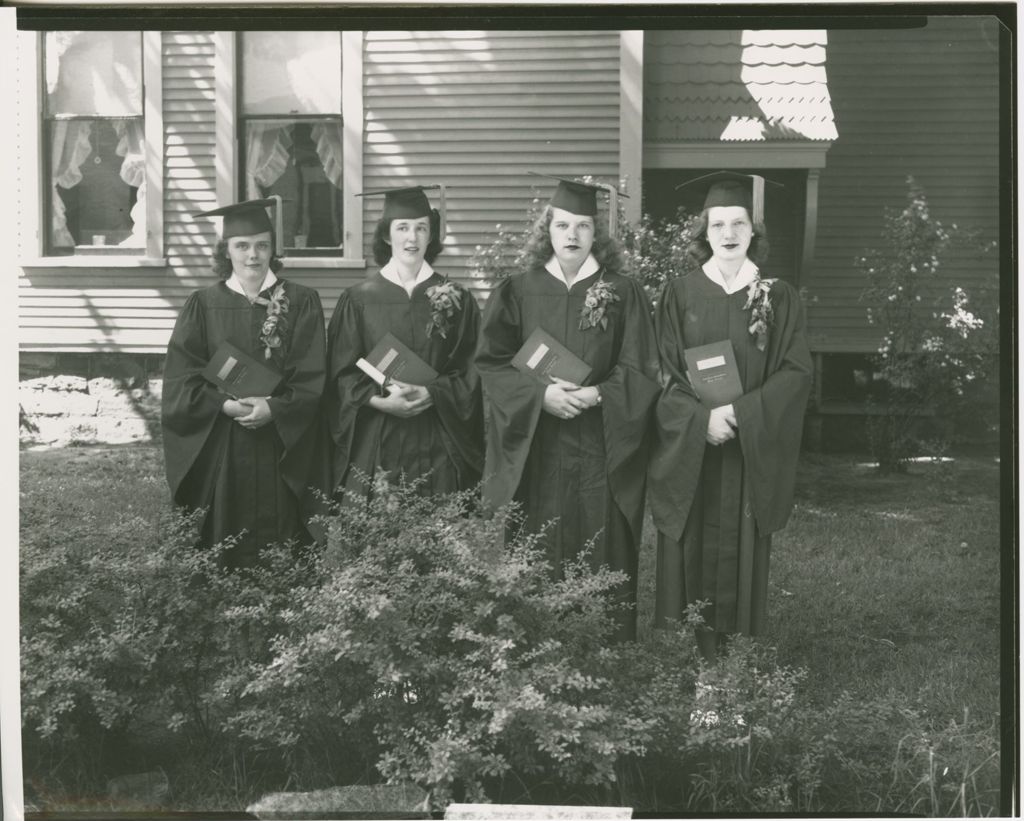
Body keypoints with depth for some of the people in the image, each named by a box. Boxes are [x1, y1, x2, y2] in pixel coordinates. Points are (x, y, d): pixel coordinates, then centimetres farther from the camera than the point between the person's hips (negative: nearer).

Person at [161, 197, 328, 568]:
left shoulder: (301, 302, 4)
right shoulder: (203, 305, 5)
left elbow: (313, 376, -3)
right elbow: (181, 378, -1)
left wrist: (274, 408, -17)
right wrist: (224, 404, -16)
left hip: (284, 449, 0)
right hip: (219, 451, 0)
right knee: (224, 551, 2)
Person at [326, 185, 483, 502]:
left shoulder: (455, 299, 6)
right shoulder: (359, 298, 3)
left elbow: (470, 372, 4)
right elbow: (343, 373, 2)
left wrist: (431, 394, -12)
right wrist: (380, 401, -14)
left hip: (436, 446, 1)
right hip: (372, 445, -1)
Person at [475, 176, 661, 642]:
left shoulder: (623, 295, 5)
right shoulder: (517, 292, 6)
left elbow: (640, 373, 1)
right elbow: (493, 364, 1)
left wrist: (596, 395, -16)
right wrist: (541, 394, -15)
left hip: (601, 453, 0)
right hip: (533, 453, 1)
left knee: (600, 564, 0)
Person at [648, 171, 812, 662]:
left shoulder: (777, 298, 3)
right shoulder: (680, 294, 2)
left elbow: (796, 371, -3)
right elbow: (664, 373, -1)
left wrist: (739, 412, -15)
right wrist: (703, 418, -17)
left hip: (752, 452, 0)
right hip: (689, 451, 0)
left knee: (739, 551, 1)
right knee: (693, 546, 1)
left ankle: (729, 640, 10)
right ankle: (699, 651, 11)